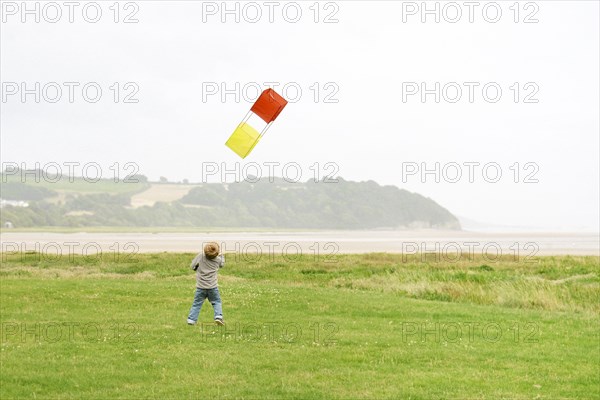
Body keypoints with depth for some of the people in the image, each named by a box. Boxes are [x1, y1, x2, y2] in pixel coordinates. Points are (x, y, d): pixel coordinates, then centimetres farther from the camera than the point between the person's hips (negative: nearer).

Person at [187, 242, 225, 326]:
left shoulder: (200, 256, -11)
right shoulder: (218, 260, -5)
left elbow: (193, 266, -4)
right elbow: (222, 264, 19)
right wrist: (222, 256, 37)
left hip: (201, 287, 0)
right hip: (213, 286, 0)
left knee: (196, 304, 7)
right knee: (217, 302, 15)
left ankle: (191, 319, 2)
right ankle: (218, 316, -3)